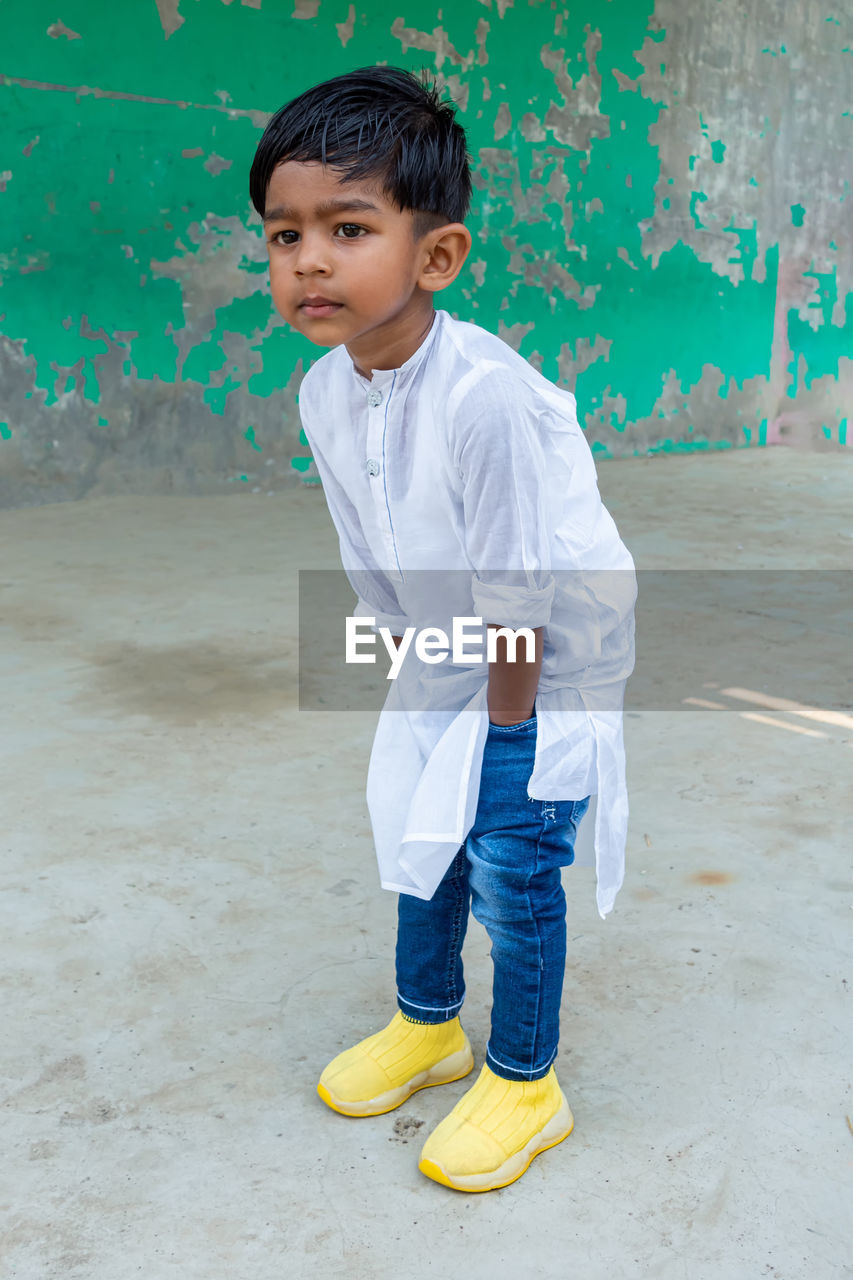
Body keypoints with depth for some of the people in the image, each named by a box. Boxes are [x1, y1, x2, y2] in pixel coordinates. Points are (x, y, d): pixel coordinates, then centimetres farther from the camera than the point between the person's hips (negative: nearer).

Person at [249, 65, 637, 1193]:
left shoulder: (486, 395, -34)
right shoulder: (324, 392, -11)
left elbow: (516, 601, -26)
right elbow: (375, 574, 0)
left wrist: (506, 732, -17)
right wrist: (417, 686, 4)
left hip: (557, 654, -7)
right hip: (447, 655, 7)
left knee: (510, 864, -3)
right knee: (425, 835, 16)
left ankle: (525, 1083, 21)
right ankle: (428, 1025, 40)